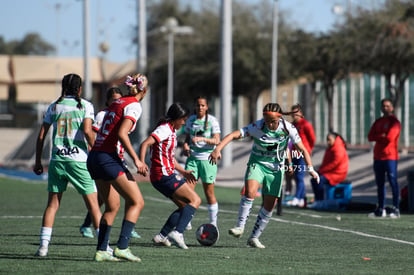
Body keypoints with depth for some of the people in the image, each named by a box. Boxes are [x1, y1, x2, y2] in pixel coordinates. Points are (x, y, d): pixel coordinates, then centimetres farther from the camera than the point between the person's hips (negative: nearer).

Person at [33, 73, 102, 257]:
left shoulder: (54, 106, 11)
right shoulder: (85, 106, 1)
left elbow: (41, 135, 9)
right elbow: (87, 131, -13)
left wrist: (38, 162, 16)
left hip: (57, 159, 3)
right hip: (79, 159, -3)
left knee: (52, 204, 8)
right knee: (92, 203, 2)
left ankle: (44, 244, -2)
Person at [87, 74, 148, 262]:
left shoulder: (117, 103, 17)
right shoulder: (134, 106, -7)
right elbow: (121, 134, -18)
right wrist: (136, 159, -16)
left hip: (94, 157, 8)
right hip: (109, 158, -8)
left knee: (112, 206, 16)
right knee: (136, 202, -3)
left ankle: (101, 250, 12)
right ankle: (122, 247, -12)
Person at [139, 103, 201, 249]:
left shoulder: (172, 131, 19)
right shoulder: (164, 129, -12)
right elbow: (145, 144, -25)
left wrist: (183, 172, 27)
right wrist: (141, 164, -36)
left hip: (167, 175, 10)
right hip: (164, 176, -10)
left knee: (185, 206, 14)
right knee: (195, 200, -11)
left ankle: (161, 236, 10)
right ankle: (178, 232, -25)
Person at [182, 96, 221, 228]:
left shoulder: (212, 121, -5)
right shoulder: (190, 120, 7)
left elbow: (216, 140, -13)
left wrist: (202, 139, -28)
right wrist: (186, 145, -3)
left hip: (207, 159, -3)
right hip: (192, 158, 3)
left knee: (209, 192, 2)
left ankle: (213, 223, 15)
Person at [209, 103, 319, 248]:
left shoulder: (288, 128, -15)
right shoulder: (257, 127, -20)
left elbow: (302, 149, -7)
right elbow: (233, 135, -29)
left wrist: (310, 168, -17)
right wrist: (218, 149, -43)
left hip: (276, 169, 2)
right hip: (257, 164, -2)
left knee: (269, 206, 0)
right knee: (250, 191, -29)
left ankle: (254, 237, 14)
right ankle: (240, 227, -20)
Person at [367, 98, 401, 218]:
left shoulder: (394, 122, -4)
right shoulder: (378, 122, 16)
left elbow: (390, 137, -16)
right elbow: (370, 137, 5)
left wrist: (378, 137, -1)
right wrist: (382, 136, -10)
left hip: (390, 157, -7)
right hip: (378, 157, 7)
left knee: (393, 182, -10)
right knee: (379, 184, 9)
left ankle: (396, 209, -11)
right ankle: (381, 209, 15)